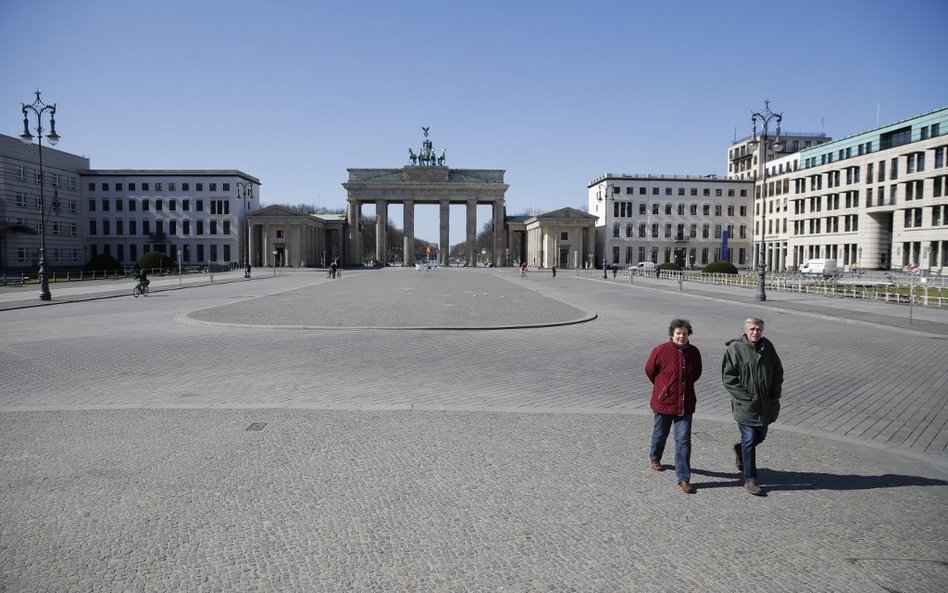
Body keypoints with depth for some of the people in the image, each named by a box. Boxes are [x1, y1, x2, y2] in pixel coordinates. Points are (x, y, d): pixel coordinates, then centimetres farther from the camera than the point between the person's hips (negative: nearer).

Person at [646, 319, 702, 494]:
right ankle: (655, 458, 47)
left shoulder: (694, 352, -3)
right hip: (664, 401, -2)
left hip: (685, 404, 2)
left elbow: (696, 373, 15)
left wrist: (684, 386, 11)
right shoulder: (661, 351, -15)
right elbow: (650, 371, 0)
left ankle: (683, 478, 3)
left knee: (683, 440, -2)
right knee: (660, 434, 18)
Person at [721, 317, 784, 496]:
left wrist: (775, 394, 2)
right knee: (750, 441, -1)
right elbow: (728, 378, -11)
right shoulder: (734, 349, -12)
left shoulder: (767, 346, 3)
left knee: (760, 436, 18)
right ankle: (750, 479, 10)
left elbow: (778, 371, 12)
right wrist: (746, 396, -15)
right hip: (745, 405, -5)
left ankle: (740, 450, 48)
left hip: (766, 405, 5)